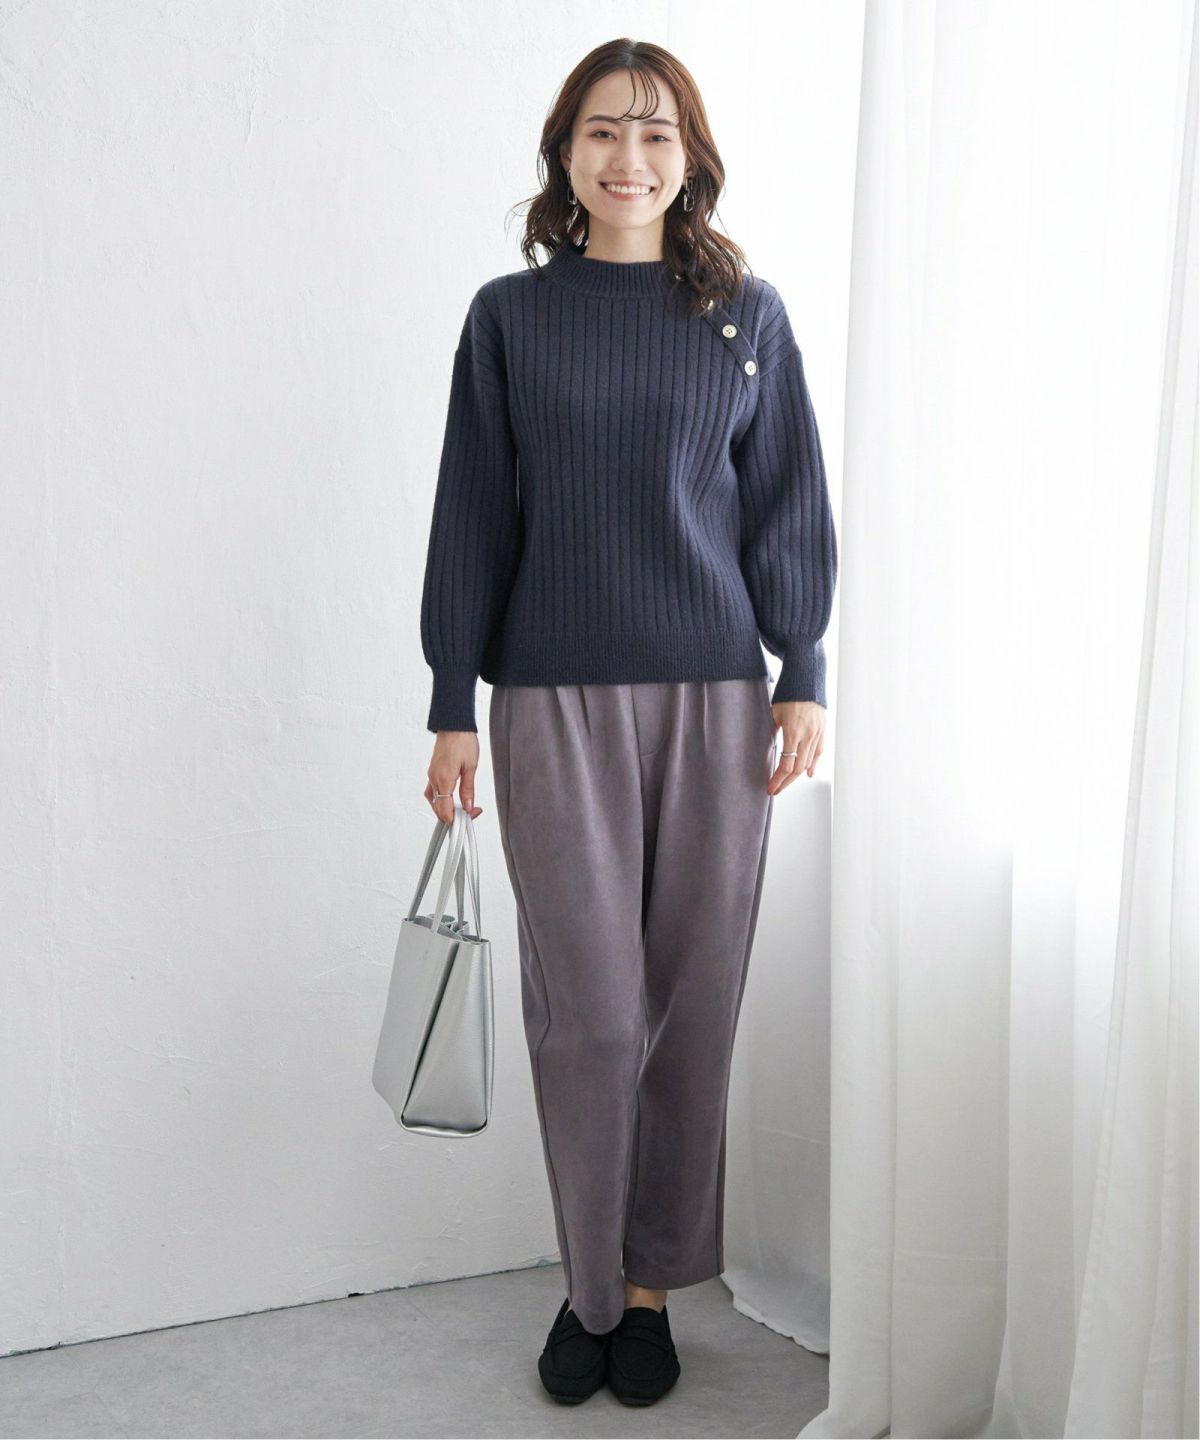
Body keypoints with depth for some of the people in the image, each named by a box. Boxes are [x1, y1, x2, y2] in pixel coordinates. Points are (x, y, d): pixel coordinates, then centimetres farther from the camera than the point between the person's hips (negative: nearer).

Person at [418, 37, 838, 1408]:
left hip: (712, 698, 1)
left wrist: (803, 675, 2)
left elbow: (789, 507, 8)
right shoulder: (510, 316, 6)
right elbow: (471, 515, 5)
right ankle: (590, 1281, 18)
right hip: (555, 700, -1)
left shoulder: (746, 314, 7)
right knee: (588, 1011, -1)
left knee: (689, 1004, 5)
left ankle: (650, 1282, 21)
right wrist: (453, 707, 2)